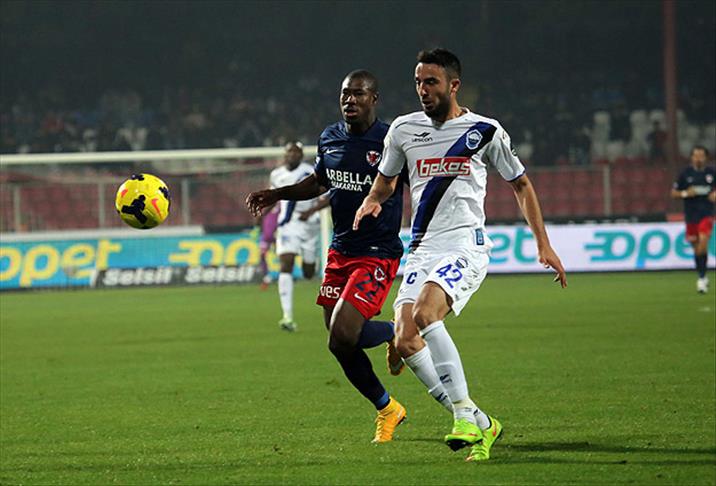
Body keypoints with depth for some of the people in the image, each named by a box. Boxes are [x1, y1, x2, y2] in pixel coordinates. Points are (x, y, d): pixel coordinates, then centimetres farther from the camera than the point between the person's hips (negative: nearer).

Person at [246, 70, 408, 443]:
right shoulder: (330, 138, 7)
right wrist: (276, 195, 15)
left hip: (377, 254, -7)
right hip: (340, 251, 7)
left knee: (343, 336, -21)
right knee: (340, 345, 7)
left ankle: (399, 333, 10)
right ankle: (387, 409, 26)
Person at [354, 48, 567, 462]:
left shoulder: (485, 131, 1)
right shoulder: (404, 129, 10)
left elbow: (521, 185, 12)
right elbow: (386, 180, 26)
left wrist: (544, 245, 8)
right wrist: (372, 202, 2)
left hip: (466, 245, -5)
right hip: (422, 249, 5)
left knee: (425, 314, -31)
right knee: (405, 341, -12)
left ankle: (465, 413, -24)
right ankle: (478, 424, -2)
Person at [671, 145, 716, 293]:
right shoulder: (686, 174, 1)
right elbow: (673, 193, 6)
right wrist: (685, 193, -13)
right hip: (691, 215, 1)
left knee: (703, 241, -20)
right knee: (696, 248, 9)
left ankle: (702, 278, -19)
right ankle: (702, 277, 27)